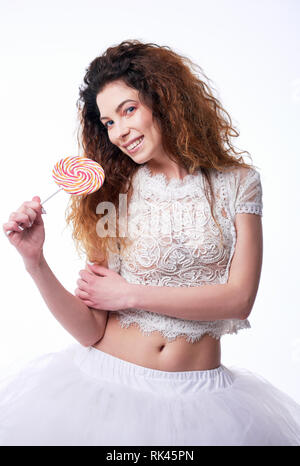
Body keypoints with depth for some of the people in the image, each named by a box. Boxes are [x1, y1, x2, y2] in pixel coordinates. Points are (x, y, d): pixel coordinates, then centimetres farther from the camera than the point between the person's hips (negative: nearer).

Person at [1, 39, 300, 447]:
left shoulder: (237, 183, -4)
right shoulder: (111, 193, -4)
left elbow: (240, 298, -11)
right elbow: (90, 330, -6)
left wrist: (130, 294, -11)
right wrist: (34, 261, -21)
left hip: (198, 396, 0)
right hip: (105, 381, 1)